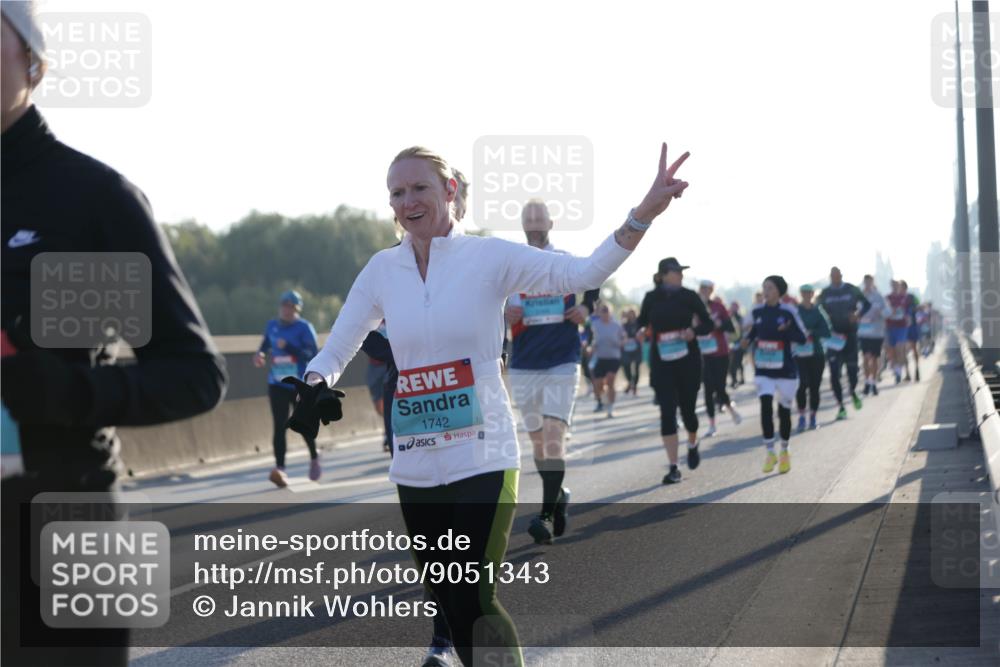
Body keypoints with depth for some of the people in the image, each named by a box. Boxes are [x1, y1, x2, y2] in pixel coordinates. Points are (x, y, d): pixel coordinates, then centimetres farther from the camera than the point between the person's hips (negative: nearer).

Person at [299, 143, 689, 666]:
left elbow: (583, 273, -18)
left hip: (483, 461, -4)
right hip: (415, 468, 4)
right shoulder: (382, 270, 4)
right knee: (448, 604, 11)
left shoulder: (489, 256, -6)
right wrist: (316, 383, -15)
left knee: (474, 599, -12)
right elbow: (335, 351, 9)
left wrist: (643, 214, -33)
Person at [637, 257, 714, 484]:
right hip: (661, 363, 0)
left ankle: (693, 445, 41)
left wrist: (694, 330, -17)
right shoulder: (652, 298, 0)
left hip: (688, 361, 0)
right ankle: (673, 468, -5)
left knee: (687, 409, 6)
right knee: (667, 412, -7)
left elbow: (708, 324, 1)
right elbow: (641, 323, 11)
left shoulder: (689, 296, -2)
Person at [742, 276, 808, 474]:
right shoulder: (757, 311, 3)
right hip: (763, 369, 2)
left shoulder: (788, 312, -9)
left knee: (784, 410, 9)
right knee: (766, 407, -13)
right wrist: (748, 339, 0)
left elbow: (802, 338, -8)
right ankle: (770, 453, -7)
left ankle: (784, 452, 27)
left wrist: (787, 330, -27)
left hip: (785, 369, -2)